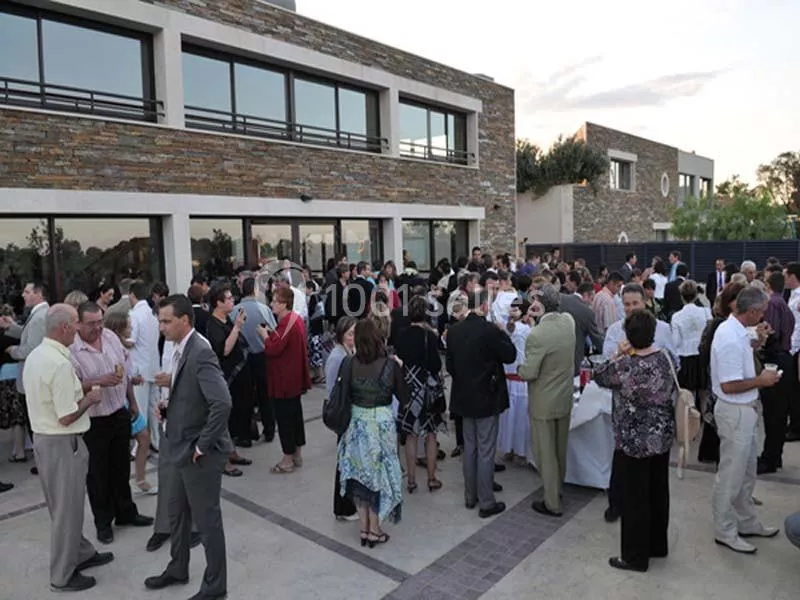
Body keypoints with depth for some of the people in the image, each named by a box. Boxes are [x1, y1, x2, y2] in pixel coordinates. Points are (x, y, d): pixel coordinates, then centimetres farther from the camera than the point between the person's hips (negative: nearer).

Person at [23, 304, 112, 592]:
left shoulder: (34, 355, 4)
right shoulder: (60, 364, -26)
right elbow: (67, 417, -24)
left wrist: (79, 390, 11)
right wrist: (89, 398, -9)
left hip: (42, 438, 10)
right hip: (63, 444, -10)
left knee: (64, 505, 21)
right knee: (67, 509, 6)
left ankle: (81, 553, 37)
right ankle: (63, 575, 20)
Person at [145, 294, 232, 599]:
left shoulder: (200, 354, -24)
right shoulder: (180, 350, 6)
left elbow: (222, 404, -33)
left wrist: (202, 446, -24)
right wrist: (167, 407, 1)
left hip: (200, 453, -9)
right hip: (183, 449, 9)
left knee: (206, 520, 7)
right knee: (176, 512, 24)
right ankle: (178, 569, 46)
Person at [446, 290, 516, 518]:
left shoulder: (454, 331, -2)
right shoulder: (490, 330, -20)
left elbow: (449, 364, 6)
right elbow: (510, 355, -9)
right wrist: (502, 333, 3)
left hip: (464, 397, 6)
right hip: (486, 398, -6)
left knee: (469, 448, 18)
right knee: (486, 452, 4)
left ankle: (470, 497, 29)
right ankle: (486, 503, 15)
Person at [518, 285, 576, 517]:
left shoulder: (537, 335, -28)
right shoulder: (569, 321, -7)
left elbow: (529, 373, -23)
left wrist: (519, 368, -3)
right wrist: (541, 314, 4)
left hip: (544, 403, -7)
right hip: (565, 398, 7)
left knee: (546, 453, 9)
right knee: (560, 449, 23)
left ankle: (552, 503, 21)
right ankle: (558, 489, 42)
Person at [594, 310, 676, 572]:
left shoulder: (625, 365, -23)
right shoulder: (666, 357, -4)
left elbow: (599, 377, -6)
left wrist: (616, 357, 5)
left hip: (635, 441, -7)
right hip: (662, 436, 7)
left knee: (635, 498, 5)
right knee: (658, 492, 19)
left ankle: (636, 556, 18)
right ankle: (657, 545, 36)